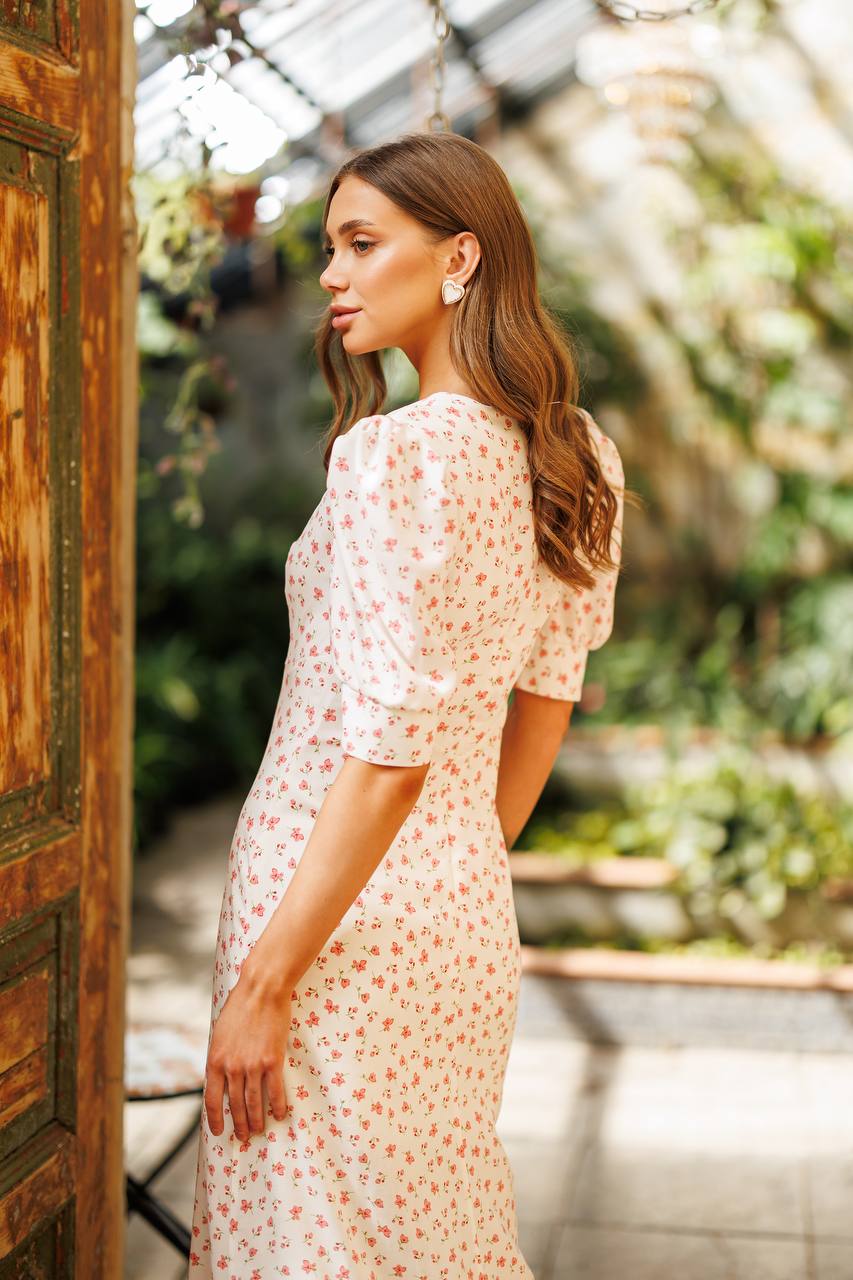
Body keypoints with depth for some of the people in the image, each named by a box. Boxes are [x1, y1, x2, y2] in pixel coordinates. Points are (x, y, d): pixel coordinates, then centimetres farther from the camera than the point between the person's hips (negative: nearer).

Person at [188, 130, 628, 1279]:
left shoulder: (393, 454, -20)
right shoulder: (568, 457, 5)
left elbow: (391, 752, -23)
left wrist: (263, 983, -17)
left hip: (342, 909, -8)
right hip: (468, 913, 8)